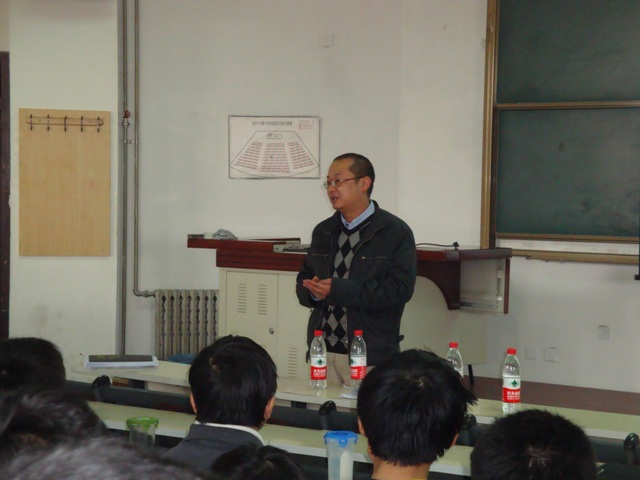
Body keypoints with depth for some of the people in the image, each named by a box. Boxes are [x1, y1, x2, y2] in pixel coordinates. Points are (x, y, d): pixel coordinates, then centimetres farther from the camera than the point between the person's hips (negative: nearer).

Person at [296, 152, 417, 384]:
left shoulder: (396, 232, -3)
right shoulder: (323, 231, 16)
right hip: (323, 351, 5)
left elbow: (400, 289, -14)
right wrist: (312, 291, -7)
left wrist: (340, 290, -20)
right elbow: (304, 280, 19)